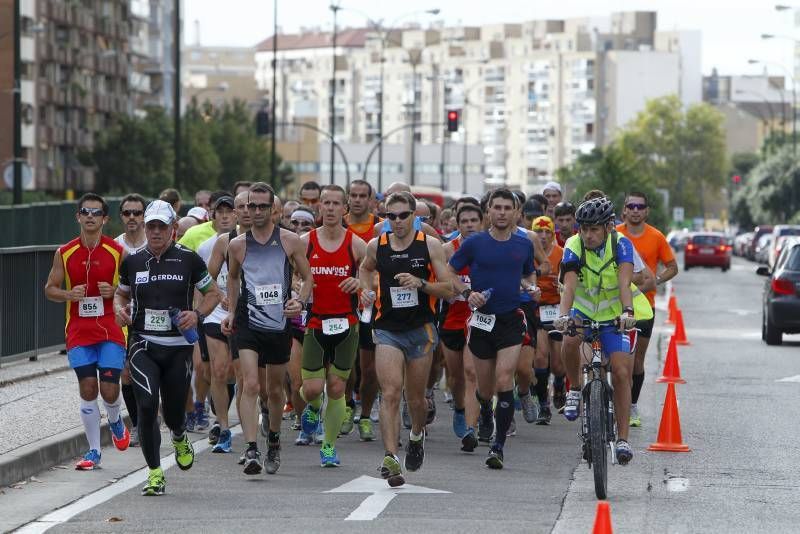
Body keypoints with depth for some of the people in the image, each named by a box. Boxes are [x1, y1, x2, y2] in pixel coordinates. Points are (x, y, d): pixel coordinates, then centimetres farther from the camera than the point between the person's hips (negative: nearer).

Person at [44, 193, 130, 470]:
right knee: (87, 389, -4)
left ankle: (115, 421, 29)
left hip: (110, 331, -1)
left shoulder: (118, 252, -1)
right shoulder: (65, 253, 3)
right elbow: (50, 289, 10)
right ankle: (93, 451, 7)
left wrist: (114, 291, -15)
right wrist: (69, 295, -11)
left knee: (109, 389, -7)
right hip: (79, 332, 1)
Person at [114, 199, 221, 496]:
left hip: (178, 346, -1)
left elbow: (213, 293, 8)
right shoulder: (132, 262, 5)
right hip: (143, 345, 1)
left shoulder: (188, 260, -1)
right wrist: (119, 309, -2)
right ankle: (155, 473, -6)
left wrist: (197, 314, -10)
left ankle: (180, 438, 44)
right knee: (146, 405, -17)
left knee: (173, 412, 4)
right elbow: (121, 293, 21)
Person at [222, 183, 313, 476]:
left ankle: (274, 440, 38)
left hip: (280, 324, 1)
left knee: (275, 389, 14)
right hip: (248, 323, -1)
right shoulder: (237, 245, 3)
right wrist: (231, 311, 13)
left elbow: (307, 277, 7)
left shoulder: (290, 241, -1)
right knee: (250, 385, -17)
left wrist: (300, 302, -11)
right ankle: (251, 450, -23)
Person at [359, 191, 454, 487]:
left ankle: (417, 434, 45)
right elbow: (366, 268, 26)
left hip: (421, 329, 0)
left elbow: (448, 289, -3)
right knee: (390, 393, -17)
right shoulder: (376, 246, 2)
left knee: (416, 397, 13)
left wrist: (420, 283, -19)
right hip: (387, 329, 0)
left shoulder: (430, 245, -3)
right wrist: (367, 290, 6)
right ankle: (391, 458, -23)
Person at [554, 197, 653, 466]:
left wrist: (627, 311, -50)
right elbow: (569, 285, -31)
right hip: (583, 309, 0)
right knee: (570, 341, -32)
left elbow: (624, 281, -32)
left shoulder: (621, 244, -18)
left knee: (621, 372, -11)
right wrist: (563, 315, -49)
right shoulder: (574, 247, -18)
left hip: (613, 313, 0)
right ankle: (575, 390, -4)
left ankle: (623, 438, -4)